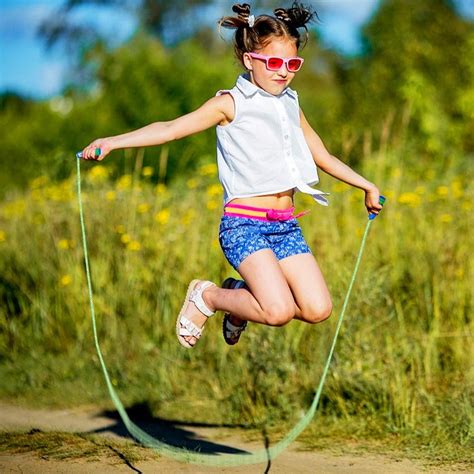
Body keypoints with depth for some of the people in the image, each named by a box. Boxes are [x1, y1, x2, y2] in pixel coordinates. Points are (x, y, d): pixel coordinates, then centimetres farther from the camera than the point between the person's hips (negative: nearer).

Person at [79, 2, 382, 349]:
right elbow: (173, 128, -11)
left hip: (286, 225, 6)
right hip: (244, 223, -6)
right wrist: (113, 142, -23)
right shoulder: (232, 104, -2)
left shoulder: (291, 105, 16)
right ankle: (206, 296, 6)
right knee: (279, 311, -23)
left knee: (318, 310, -8)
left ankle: (240, 297, 18)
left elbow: (323, 157, 29)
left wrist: (367, 186, 32)